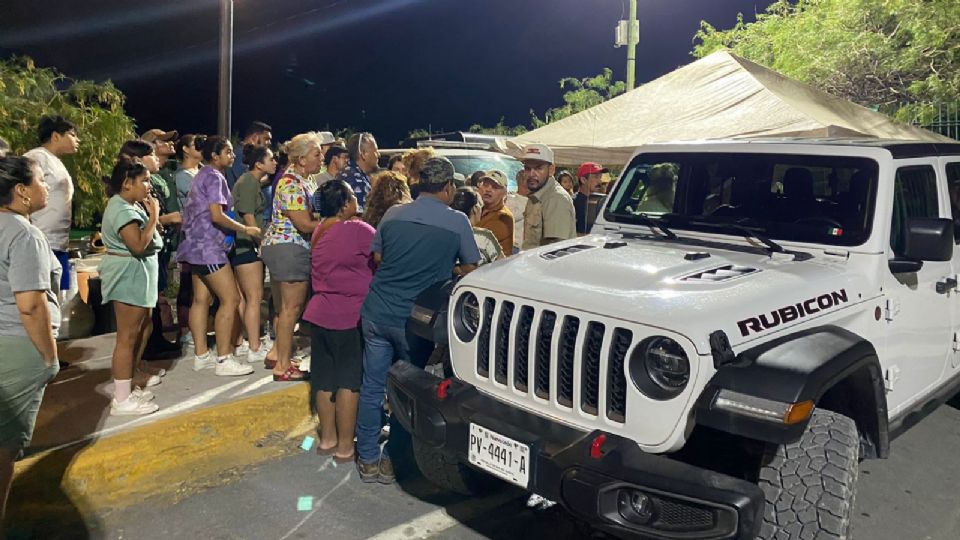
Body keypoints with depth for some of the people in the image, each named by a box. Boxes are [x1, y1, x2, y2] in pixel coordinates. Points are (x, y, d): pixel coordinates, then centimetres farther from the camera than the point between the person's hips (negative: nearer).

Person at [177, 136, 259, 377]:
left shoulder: (203, 175, 19)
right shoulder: (215, 177, -12)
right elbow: (217, 216, -21)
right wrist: (246, 229, -11)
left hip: (197, 246, 10)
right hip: (208, 246, -10)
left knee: (201, 299, 10)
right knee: (230, 299, -9)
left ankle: (201, 356, 14)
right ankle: (224, 360, -7)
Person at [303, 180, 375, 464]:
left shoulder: (320, 230, 10)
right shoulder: (358, 230, -16)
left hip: (320, 313, 8)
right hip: (349, 316, -8)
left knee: (325, 379, 14)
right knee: (349, 381, 1)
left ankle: (327, 438, 26)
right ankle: (345, 446, 8)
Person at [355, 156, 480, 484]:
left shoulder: (393, 215, 3)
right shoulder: (457, 222, -6)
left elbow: (377, 257, 12)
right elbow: (469, 270, 1)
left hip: (376, 312, 3)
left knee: (372, 387, 12)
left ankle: (368, 460, 22)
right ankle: (394, 460, 23)